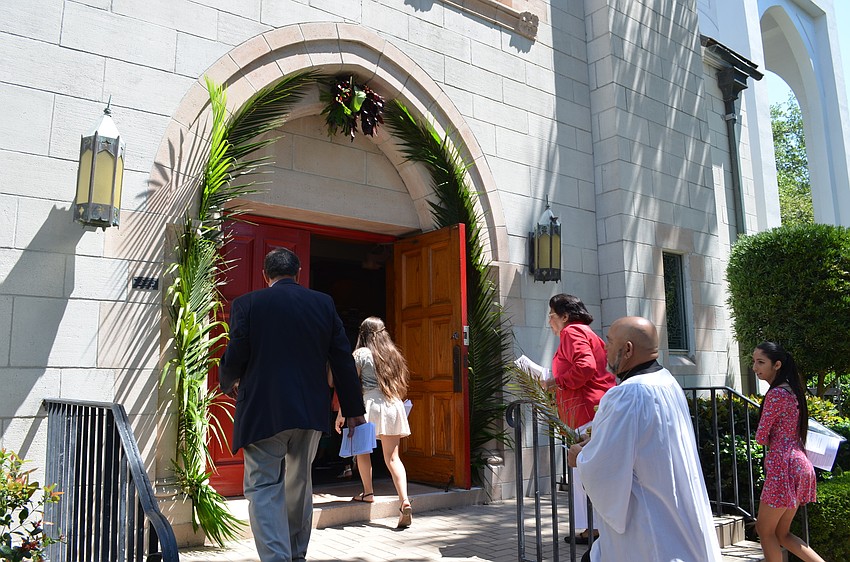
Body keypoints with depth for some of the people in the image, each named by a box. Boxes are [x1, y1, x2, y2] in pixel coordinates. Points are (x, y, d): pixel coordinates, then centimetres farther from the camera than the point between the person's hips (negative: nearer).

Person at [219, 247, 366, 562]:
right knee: (299, 484, 20)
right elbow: (343, 359, 2)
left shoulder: (247, 304, -4)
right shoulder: (324, 303, 3)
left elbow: (234, 359, -7)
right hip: (311, 412, 4)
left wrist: (229, 383, 16)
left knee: (264, 488, 3)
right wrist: (353, 409, 9)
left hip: (262, 412, -4)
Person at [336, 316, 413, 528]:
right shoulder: (392, 353, 15)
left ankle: (368, 493, 23)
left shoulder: (361, 354, 0)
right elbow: (401, 384, 15)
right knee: (392, 457, 4)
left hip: (370, 405, -4)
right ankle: (404, 501, -9)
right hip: (394, 406, 4)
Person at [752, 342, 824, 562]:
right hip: (797, 464, 9)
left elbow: (761, 437, -12)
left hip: (783, 468, -9)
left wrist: (770, 439, 6)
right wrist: (775, 440, 6)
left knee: (764, 530, 4)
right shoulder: (790, 390, 13)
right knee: (782, 534, 17)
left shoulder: (776, 394, -16)